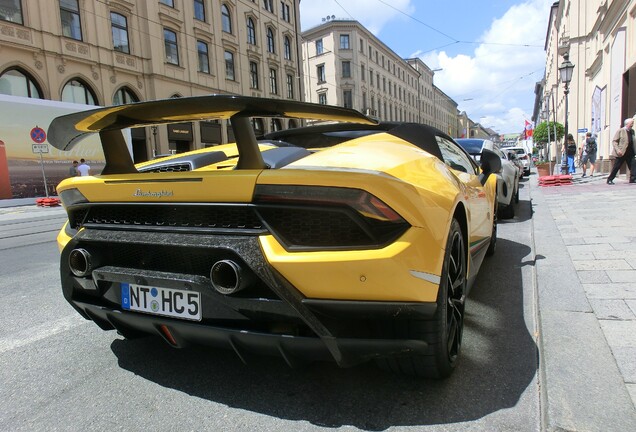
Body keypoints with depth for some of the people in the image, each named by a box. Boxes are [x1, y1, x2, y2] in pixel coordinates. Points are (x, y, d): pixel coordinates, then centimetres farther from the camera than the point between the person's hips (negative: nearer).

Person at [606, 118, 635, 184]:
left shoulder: (632, 131, 13)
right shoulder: (620, 131, -6)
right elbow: (614, 141, -10)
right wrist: (618, 150, -20)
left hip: (630, 153, 6)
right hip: (621, 153, -6)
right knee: (616, 167, -1)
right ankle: (610, 180, 8)